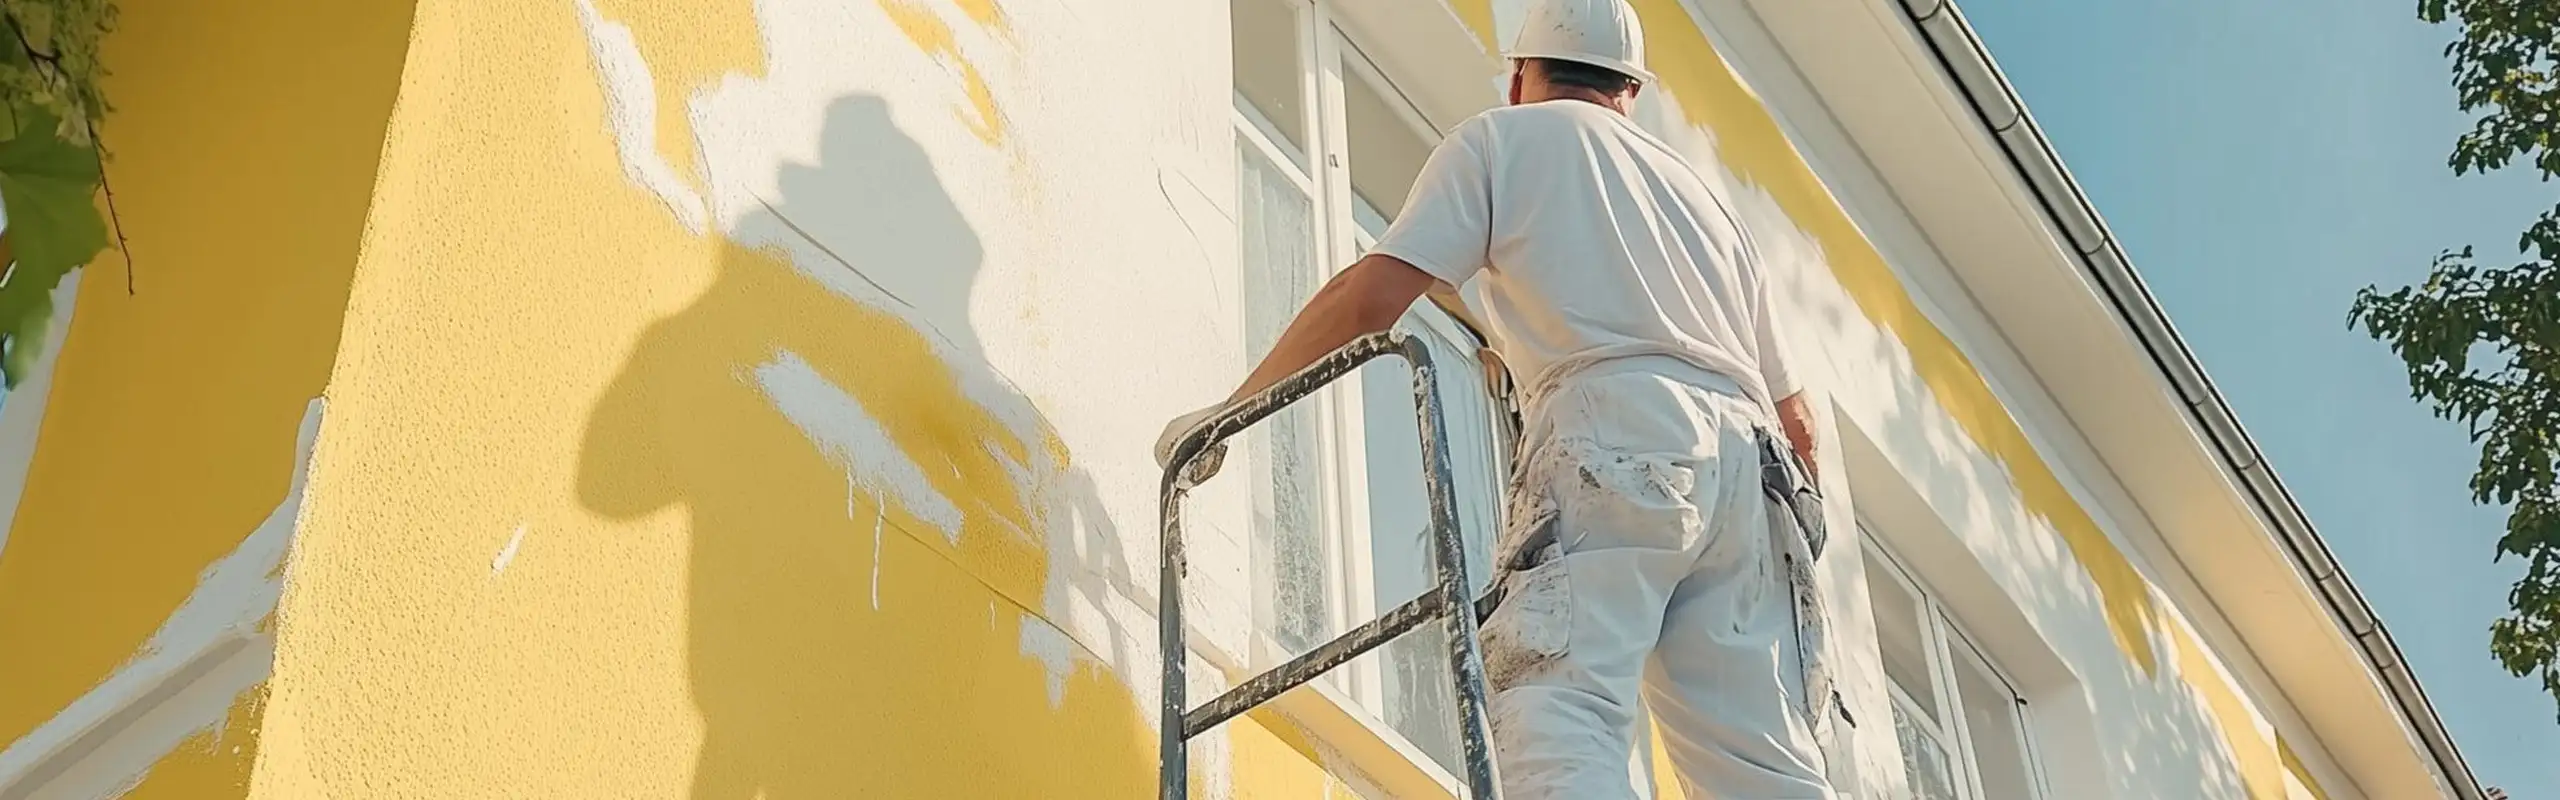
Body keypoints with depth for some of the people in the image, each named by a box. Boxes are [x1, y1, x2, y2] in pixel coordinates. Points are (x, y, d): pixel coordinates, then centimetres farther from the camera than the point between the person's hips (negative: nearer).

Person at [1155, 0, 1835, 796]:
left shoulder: (1505, 136, 17)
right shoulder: (1697, 189, 34)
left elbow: (1370, 296, 3)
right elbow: (1795, 418, 31)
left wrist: (1227, 411, 11)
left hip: (1617, 433, -6)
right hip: (1743, 455, 6)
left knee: (1558, 728, -20)